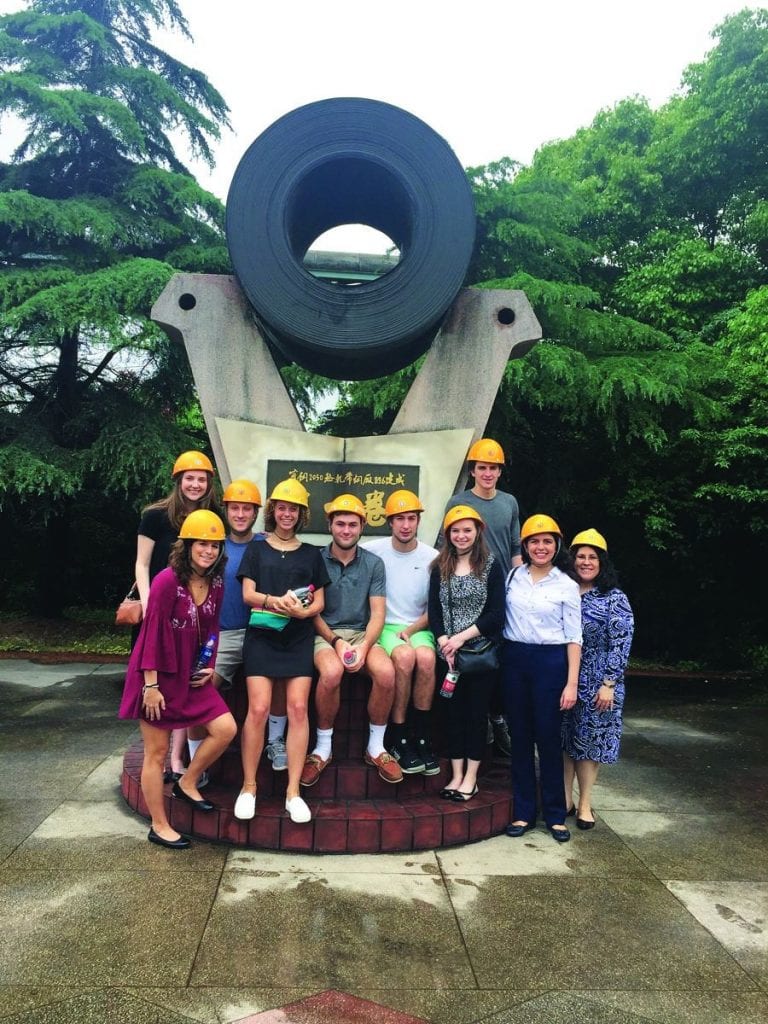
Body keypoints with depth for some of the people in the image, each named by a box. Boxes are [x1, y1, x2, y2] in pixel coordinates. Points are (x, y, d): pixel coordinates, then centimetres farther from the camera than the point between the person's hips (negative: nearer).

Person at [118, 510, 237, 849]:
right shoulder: (167, 581, -20)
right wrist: (151, 685, -18)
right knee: (157, 753, 5)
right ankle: (159, 827, 21)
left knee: (226, 728, -3)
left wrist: (209, 667, 1)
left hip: (191, 676, 7)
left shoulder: (215, 584, 1)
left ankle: (187, 783, 19)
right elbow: (152, 633, -19)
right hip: (159, 677, -7)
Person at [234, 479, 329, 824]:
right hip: (261, 635, -1)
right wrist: (274, 601, -18)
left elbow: (319, 602, 10)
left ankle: (293, 790, 2)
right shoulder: (256, 548, 11)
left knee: (298, 708, -6)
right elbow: (248, 594, 2)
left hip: (298, 637, 1)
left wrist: (303, 611, -13)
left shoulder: (311, 554, 13)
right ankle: (249, 787, 6)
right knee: (258, 708, -9)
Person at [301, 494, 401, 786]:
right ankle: (323, 747, -10)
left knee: (386, 672, -28)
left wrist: (364, 646, -17)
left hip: (362, 633, 2)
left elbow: (378, 613, 0)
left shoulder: (374, 564, 5)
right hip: (325, 633, -2)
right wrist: (336, 641, -16)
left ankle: (375, 747, -5)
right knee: (331, 672, -35)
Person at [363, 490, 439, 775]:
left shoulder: (432, 558, 4)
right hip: (384, 626, -1)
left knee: (426, 657, -31)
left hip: (418, 627, 2)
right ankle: (398, 738, -18)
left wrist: (412, 630, -8)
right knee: (405, 656, -33)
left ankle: (421, 737, -15)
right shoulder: (373, 550, 0)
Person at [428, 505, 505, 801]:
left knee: (476, 711, 5)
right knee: (454, 711, 7)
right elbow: (434, 611, 2)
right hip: (449, 652, 3)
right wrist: (444, 644, -12)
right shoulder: (440, 567, 6)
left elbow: (496, 613, -8)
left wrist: (461, 637, -14)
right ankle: (456, 775, 18)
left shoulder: (491, 565, -2)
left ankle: (470, 778, 15)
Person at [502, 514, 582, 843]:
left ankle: (555, 814, 16)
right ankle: (524, 811, 19)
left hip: (550, 661, -2)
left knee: (548, 738, 2)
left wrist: (571, 683, -6)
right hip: (514, 659, 3)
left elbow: (574, 638, -1)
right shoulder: (512, 577, 5)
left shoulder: (566, 586, 0)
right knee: (519, 737, 8)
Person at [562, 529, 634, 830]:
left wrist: (608, 684, -15)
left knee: (589, 742, 5)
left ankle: (585, 805, 19)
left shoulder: (615, 599, -4)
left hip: (596, 685, -3)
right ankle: (565, 799, 22)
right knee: (563, 740, 8)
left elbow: (620, 645, -9)